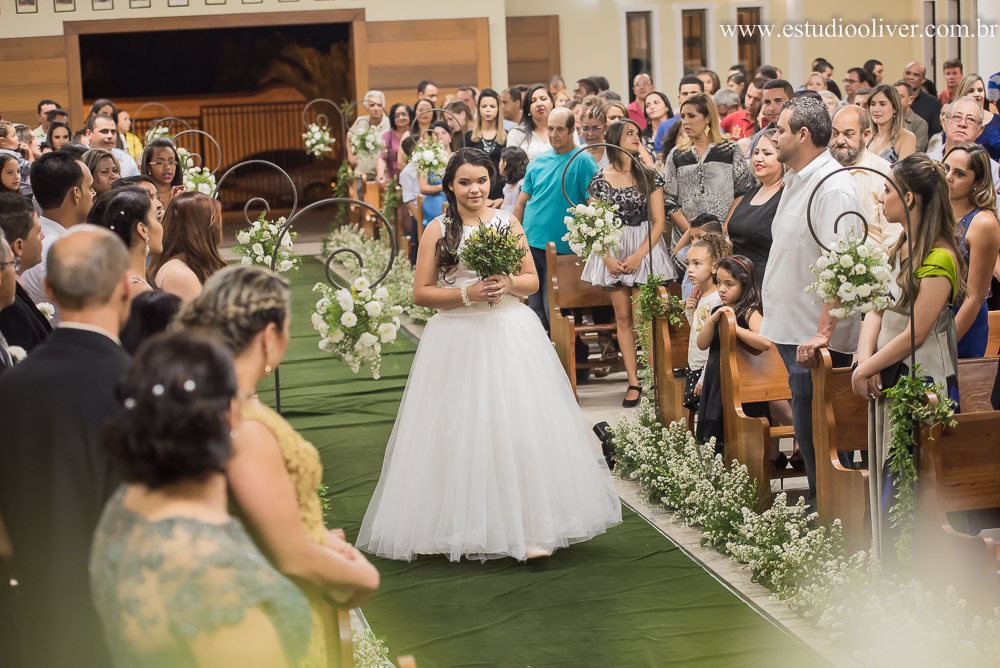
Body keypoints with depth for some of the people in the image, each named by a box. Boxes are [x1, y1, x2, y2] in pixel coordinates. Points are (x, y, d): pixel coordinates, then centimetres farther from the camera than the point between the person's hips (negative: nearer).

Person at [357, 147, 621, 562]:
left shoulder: (508, 224, 9)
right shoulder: (437, 230, 2)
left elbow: (533, 281, 12)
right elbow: (421, 292, -1)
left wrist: (509, 284, -9)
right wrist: (467, 294, -13)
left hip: (511, 335, 2)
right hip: (458, 338, -1)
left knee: (519, 429, -5)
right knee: (461, 431, -2)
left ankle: (529, 527, -2)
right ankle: (464, 530, 8)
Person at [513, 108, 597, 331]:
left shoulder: (582, 161, -6)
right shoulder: (538, 162, 11)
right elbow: (521, 202, 16)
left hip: (559, 246, -5)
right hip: (528, 243, 5)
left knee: (552, 310, -4)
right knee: (535, 309, 9)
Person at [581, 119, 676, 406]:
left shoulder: (649, 176, 1)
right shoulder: (600, 179, 2)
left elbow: (659, 221, -2)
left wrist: (639, 255, -11)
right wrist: (607, 258, -8)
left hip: (645, 249, -1)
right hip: (612, 250, 1)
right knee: (622, 316, 3)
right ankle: (633, 382, 6)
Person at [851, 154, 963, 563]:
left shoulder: (939, 258, -18)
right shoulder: (901, 249, 11)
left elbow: (916, 333, -19)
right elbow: (877, 309, 10)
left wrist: (866, 369, -10)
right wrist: (865, 358, -8)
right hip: (890, 382, 9)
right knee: (885, 485, 13)